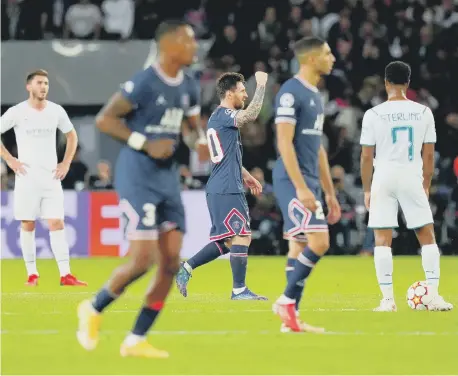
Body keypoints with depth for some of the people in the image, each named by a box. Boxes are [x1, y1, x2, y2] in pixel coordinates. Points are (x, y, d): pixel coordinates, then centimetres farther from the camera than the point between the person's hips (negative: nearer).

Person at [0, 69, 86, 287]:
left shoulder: (56, 111, 6)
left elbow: (72, 136, 21)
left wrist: (66, 163, 10)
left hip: (51, 177, 2)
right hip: (26, 177, -2)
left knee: (57, 224, -5)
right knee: (27, 225, 0)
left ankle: (65, 275, -6)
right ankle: (32, 273, 8)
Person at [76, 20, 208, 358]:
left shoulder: (189, 86, 9)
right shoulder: (145, 83, -15)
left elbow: (194, 124, 24)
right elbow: (104, 119, -14)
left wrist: (201, 139, 1)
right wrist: (145, 144, -20)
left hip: (168, 178, 8)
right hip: (138, 178, -8)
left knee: (171, 262, 1)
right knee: (143, 260, -13)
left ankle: (136, 340, 9)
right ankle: (94, 309, 13)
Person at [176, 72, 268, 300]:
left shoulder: (217, 118, 20)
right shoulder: (223, 115, -11)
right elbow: (251, 115, -30)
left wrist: (245, 176, 26)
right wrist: (261, 86, -21)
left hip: (219, 189, 10)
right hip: (227, 190, -10)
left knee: (225, 241, 12)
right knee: (242, 236, -7)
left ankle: (186, 268, 12)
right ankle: (239, 289, -5)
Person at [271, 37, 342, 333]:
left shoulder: (316, 95, 17)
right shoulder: (291, 92, -12)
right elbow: (284, 142, -18)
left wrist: (330, 193, 22)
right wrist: (301, 187, -23)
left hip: (309, 183, 9)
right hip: (293, 181, -9)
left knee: (300, 247, 8)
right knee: (319, 242, -17)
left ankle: (291, 318, 9)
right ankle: (287, 300, -7)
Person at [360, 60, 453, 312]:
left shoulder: (373, 114, -3)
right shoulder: (423, 112, 2)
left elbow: (366, 156, -2)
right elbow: (429, 154, 4)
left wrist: (367, 189, 8)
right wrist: (426, 186, 15)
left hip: (384, 178, -1)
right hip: (412, 178, 1)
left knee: (382, 239, 3)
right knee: (427, 236, 10)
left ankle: (387, 299, -3)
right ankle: (434, 295, 2)